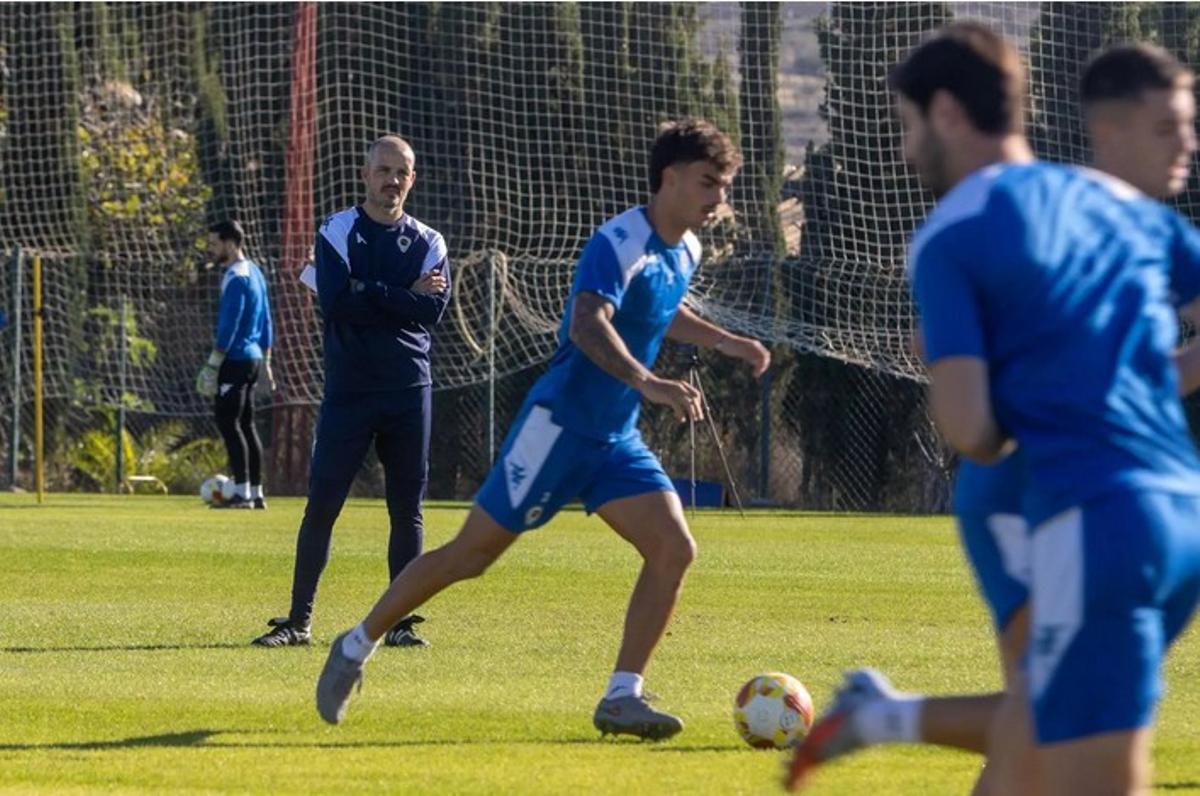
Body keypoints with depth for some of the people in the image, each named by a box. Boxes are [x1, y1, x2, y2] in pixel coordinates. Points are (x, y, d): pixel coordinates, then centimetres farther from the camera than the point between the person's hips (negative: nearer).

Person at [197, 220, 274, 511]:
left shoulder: (236, 278, -14)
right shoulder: (254, 272, 16)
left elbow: (228, 326, -17)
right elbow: (265, 319, 21)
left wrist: (213, 364, -15)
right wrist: (265, 361, 23)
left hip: (236, 359, -10)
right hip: (252, 357, 10)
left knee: (228, 421, -9)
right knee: (245, 424, 12)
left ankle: (242, 492, -12)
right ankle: (256, 493, 13)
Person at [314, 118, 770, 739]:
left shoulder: (685, 252, 9)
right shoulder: (620, 242, -19)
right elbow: (588, 323, -36)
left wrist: (723, 342, 21)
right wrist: (647, 382, -48)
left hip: (616, 441, 8)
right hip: (560, 424, -8)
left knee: (674, 549, -10)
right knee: (472, 553, -1)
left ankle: (621, 699, -6)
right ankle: (356, 648, 16)